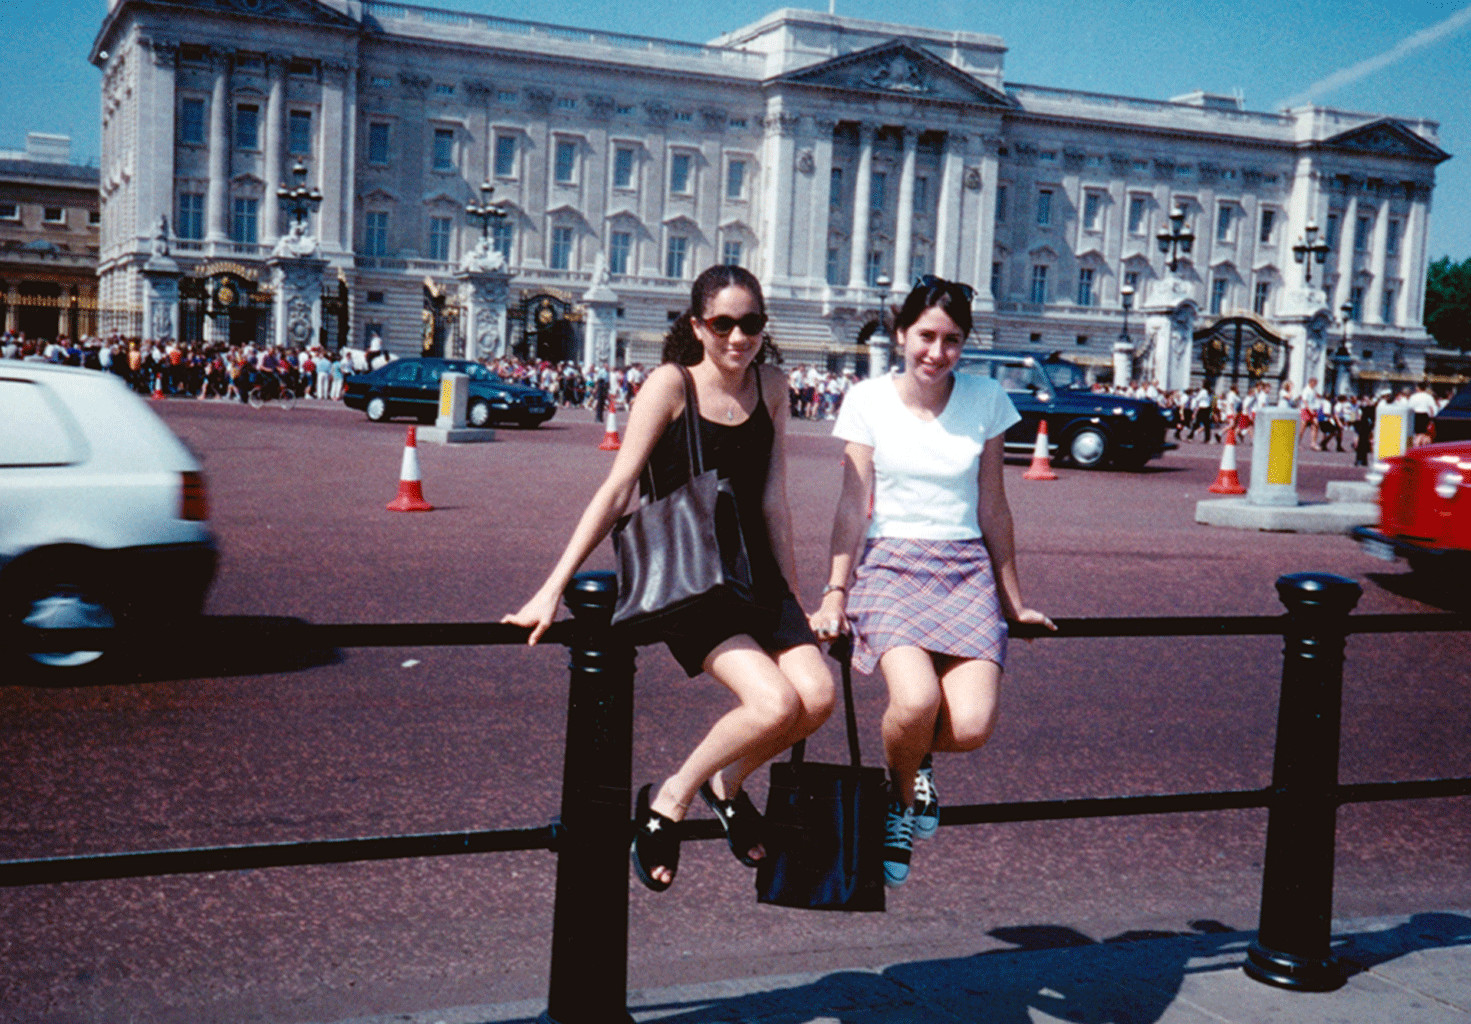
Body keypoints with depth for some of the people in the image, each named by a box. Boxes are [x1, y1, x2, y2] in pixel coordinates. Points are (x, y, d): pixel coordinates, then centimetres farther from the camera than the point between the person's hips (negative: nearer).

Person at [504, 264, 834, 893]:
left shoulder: (771, 388, 6)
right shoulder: (671, 384, -8)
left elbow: (773, 500, 9)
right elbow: (616, 490, -11)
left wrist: (793, 596, 10)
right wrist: (553, 588, -15)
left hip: (754, 572, 5)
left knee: (818, 696, -15)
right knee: (776, 705, -24)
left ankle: (727, 783, 15)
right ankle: (668, 802, 1)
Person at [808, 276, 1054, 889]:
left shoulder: (986, 400, 5)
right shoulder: (868, 400, 0)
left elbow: (992, 507, 11)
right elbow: (854, 504, 1)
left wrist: (1013, 602, 15)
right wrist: (835, 595, -3)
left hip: (967, 570, 2)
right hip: (891, 566, -2)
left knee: (971, 726, -19)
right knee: (918, 701, -29)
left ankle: (919, 756, 19)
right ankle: (901, 791, 6)